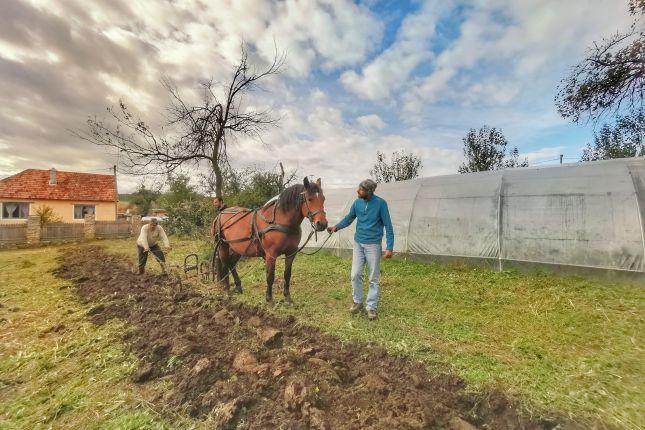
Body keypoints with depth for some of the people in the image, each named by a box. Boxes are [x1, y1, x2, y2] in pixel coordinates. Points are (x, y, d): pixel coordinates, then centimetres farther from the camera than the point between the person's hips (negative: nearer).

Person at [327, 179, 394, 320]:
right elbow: (349, 218, 10)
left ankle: (371, 306, 18)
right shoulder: (357, 202, -1)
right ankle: (358, 302, 24)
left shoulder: (380, 203, -12)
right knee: (355, 275, 6)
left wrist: (389, 247, -15)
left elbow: (388, 226, -11)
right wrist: (336, 227, -8)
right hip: (358, 243, 4)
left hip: (373, 245, -4)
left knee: (373, 278, 6)